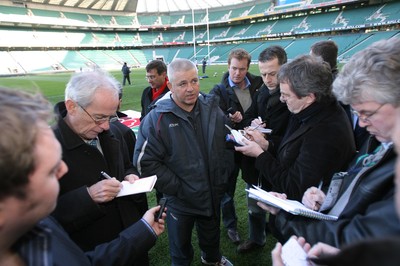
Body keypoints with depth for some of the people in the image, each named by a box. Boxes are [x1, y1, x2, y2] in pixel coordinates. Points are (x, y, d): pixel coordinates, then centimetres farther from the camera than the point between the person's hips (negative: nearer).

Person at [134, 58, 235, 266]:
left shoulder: (212, 108, -6)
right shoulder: (157, 119, -19)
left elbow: (228, 143, 4)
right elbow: (145, 162, -19)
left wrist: (223, 178, -1)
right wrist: (177, 188, -18)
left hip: (213, 194, 4)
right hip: (180, 200, -4)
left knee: (212, 235, 31)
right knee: (181, 245, 22)